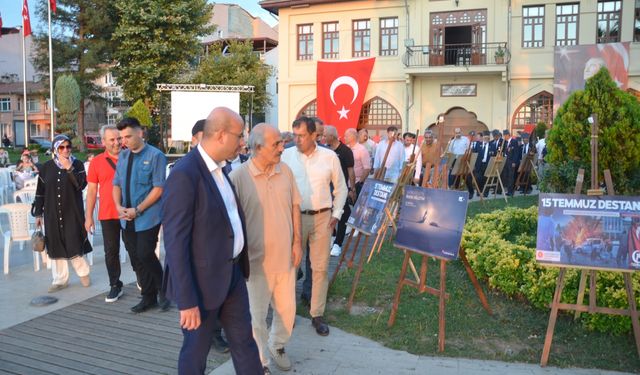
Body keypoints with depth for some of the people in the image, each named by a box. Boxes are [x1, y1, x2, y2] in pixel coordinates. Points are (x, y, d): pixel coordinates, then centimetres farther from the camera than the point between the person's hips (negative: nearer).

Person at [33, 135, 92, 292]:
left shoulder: (77, 164, -1)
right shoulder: (47, 167, 4)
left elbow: (81, 185, -14)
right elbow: (40, 192, 7)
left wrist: (69, 168, -20)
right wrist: (38, 214, 5)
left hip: (72, 212, -2)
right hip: (52, 214, 2)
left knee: (74, 244, -2)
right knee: (56, 247, 6)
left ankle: (83, 273, 20)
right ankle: (60, 280, 16)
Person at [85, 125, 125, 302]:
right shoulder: (96, 162, 2)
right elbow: (91, 190, 5)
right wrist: (88, 216, 2)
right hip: (108, 214, 1)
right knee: (111, 251, 6)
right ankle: (115, 285, 17)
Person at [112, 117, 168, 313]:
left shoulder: (155, 156, -9)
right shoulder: (123, 156, 9)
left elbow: (158, 188, -12)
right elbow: (116, 184, 14)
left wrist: (138, 210, -15)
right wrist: (119, 206, -3)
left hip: (147, 218, -6)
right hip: (127, 219, 6)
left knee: (145, 256, -7)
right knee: (136, 260, 10)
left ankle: (162, 291, 17)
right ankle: (148, 297, 25)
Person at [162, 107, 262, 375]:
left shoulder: (218, 168, 5)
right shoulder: (184, 175, -23)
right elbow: (175, 243, -23)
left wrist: (240, 264, 16)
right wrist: (186, 300, -21)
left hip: (232, 273, 8)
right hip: (202, 280, -8)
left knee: (244, 339, 20)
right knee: (196, 350, 13)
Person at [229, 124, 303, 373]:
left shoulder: (286, 171, 0)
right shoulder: (238, 177, -15)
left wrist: (297, 241, 4)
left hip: (285, 257, 5)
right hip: (256, 259, -4)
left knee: (287, 309, 18)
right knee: (256, 315, 9)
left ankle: (277, 346, 45)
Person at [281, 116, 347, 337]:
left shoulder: (329, 157, -1)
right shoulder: (286, 156, -2)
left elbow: (341, 188, 8)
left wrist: (336, 214, 3)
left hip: (322, 217, 1)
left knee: (320, 267, 7)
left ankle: (317, 314, 19)